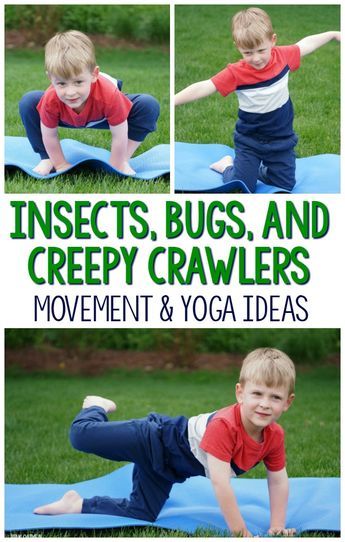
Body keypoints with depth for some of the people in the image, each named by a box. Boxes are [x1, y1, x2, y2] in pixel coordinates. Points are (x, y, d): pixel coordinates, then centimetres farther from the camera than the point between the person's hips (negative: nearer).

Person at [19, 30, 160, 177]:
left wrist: (116, 168, -24)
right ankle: (47, 159, -3)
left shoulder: (109, 95, -47)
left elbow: (119, 136, -34)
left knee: (150, 105, -25)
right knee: (28, 103, -21)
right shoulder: (50, 100, -40)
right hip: (68, 119, 1)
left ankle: (124, 160, -12)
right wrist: (61, 165, -12)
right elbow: (49, 135, -22)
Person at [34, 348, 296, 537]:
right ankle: (97, 407, 19)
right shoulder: (223, 426, -38)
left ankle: (79, 505, 27)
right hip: (159, 440, -8)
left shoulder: (274, 436, -14)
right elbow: (220, 483, -39)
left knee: (140, 514, 10)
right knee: (82, 435, -17)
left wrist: (277, 527, -6)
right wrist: (240, 533, -36)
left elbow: (279, 481, 1)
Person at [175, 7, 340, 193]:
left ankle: (258, 169, 34)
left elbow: (305, 44, 7)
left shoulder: (283, 56, -13)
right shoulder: (236, 73, -23)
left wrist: (332, 34, 18)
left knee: (285, 187, 5)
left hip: (281, 139, 3)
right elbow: (202, 88, -28)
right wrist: (171, 101, -37)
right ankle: (228, 166, 29)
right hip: (249, 141, -3)